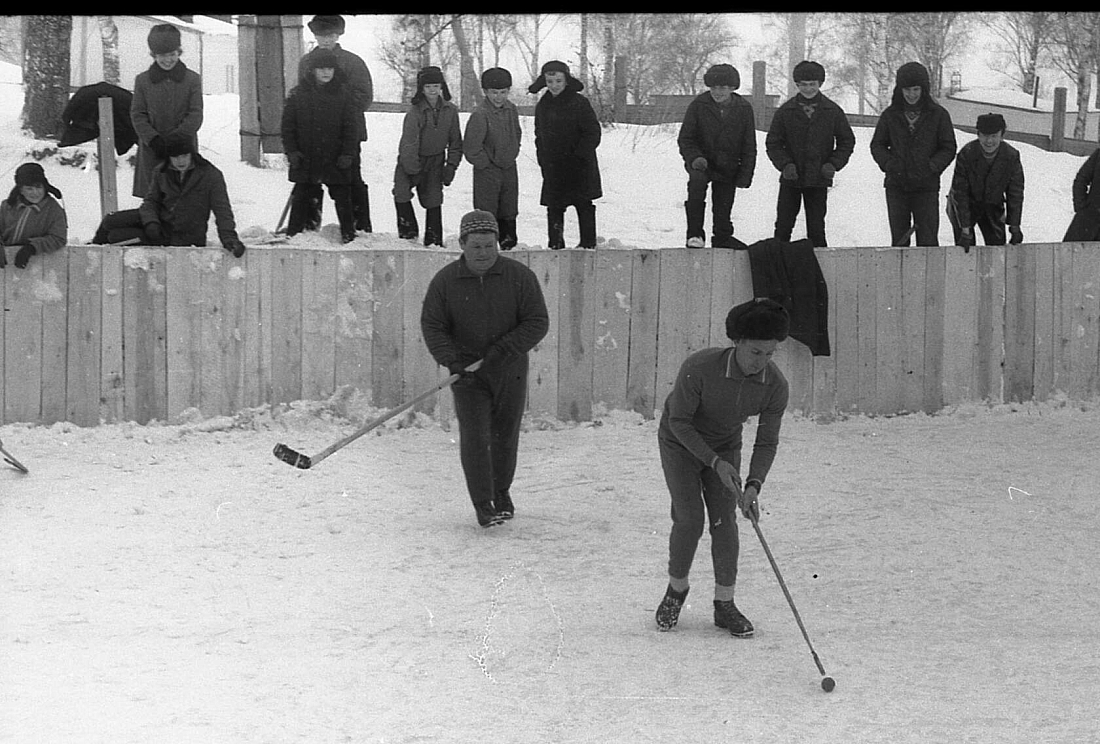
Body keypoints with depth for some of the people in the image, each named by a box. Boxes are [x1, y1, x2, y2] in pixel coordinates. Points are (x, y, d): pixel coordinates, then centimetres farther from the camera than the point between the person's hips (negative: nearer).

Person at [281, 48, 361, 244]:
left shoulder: (343, 95, 0)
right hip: (305, 161, 1)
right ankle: (293, 235, 16)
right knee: (301, 199, 8)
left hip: (336, 161, -1)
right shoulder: (298, 95, 1)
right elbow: (287, 127, 4)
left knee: (343, 199, 5)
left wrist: (347, 154, -8)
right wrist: (292, 152, -5)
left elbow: (351, 128, 1)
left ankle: (349, 235, 14)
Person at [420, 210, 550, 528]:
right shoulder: (445, 281, -6)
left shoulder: (519, 276, -7)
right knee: (474, 437, -12)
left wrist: (504, 349, -19)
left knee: (505, 435, 11)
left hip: (510, 371, 1)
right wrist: (451, 360, -18)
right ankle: (483, 504, -4)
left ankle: (501, 491, 34)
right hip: (467, 371, -1)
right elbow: (432, 326, -3)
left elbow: (537, 322, -7)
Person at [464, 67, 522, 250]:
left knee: (509, 210, 14)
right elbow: (470, 147, -19)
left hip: (509, 168, 6)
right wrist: (484, 163, -12)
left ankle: (508, 241, 27)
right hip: (487, 171, -6)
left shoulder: (512, 109, 2)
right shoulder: (480, 115, -20)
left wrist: (512, 153, 11)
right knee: (486, 209, -1)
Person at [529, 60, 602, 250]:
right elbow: (540, 135, 18)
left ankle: (588, 242, 3)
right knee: (554, 206, 5)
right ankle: (555, 243, 11)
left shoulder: (579, 103, -9)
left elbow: (593, 133, -9)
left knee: (583, 204, -2)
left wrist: (578, 154, -14)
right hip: (553, 168, 5)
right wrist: (543, 160, 9)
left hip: (579, 166, -5)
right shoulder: (542, 106, 9)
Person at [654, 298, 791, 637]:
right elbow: (679, 421, -23)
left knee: (724, 521, -8)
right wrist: (716, 463, -32)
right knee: (690, 520, -13)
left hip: (725, 447, 3)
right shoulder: (698, 367, -35)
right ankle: (676, 590, 11)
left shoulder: (776, 386, -24)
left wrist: (753, 486, -30)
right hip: (680, 443, -3)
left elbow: (766, 443, -14)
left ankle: (724, 605, 4)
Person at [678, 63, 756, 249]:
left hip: (728, 167, 3)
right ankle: (695, 234, -29)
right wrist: (695, 158, -20)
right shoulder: (698, 105, -7)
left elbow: (749, 146, 6)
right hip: (701, 162, -3)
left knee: (723, 210, 7)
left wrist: (745, 175, -1)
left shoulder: (744, 109, -2)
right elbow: (685, 138, -1)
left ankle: (722, 239, 33)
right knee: (697, 180, -34)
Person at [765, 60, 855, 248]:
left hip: (819, 179, 0)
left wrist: (833, 164, -6)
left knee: (816, 228, 4)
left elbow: (847, 141, 9)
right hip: (791, 179, 0)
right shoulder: (785, 111, 1)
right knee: (783, 226, 1)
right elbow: (772, 143, 5)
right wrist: (785, 164, -12)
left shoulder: (832, 111, 2)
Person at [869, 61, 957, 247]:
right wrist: (888, 163, -9)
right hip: (896, 186, 2)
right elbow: (877, 144, 12)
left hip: (926, 187, -2)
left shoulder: (938, 115, -1)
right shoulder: (891, 115, 5)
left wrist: (932, 166, -14)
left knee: (927, 241, -5)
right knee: (899, 239, 7)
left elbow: (948, 148, 3)